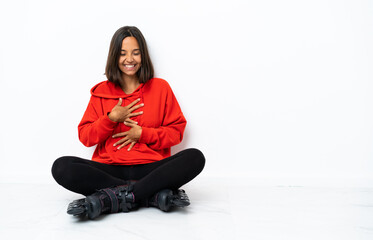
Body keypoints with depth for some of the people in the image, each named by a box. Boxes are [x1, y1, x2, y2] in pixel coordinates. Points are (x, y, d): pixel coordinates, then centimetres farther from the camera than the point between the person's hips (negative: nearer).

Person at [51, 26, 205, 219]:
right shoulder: (101, 92, 13)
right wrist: (111, 119, -6)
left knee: (195, 157, -28)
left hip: (150, 169, 0)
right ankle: (154, 194, -27)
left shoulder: (160, 87, 11)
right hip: (110, 169, 1)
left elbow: (177, 131, 8)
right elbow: (85, 137, 9)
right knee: (61, 167, -25)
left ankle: (109, 199, -32)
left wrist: (142, 134, -5)